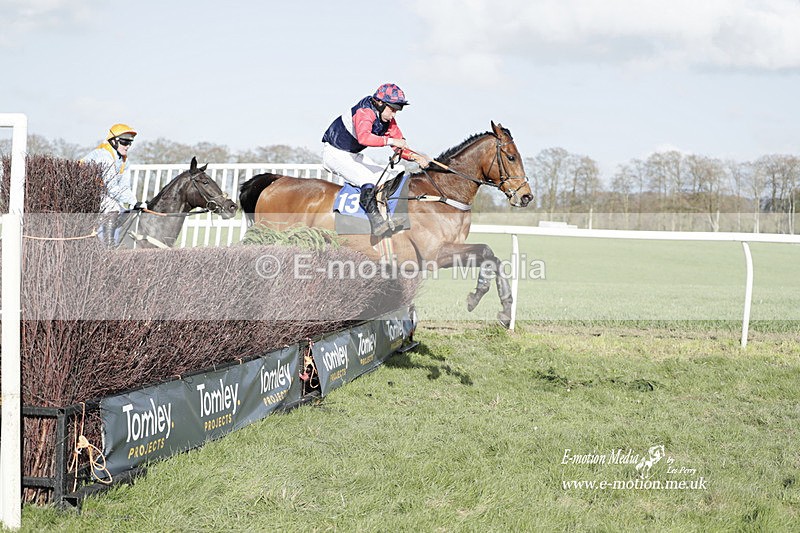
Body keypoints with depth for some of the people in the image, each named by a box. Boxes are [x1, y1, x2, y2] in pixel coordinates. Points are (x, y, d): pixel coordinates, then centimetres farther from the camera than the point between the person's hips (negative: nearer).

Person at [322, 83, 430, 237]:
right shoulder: (365, 112, -27)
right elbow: (363, 137, -47)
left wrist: (415, 157, -18)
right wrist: (390, 141, -49)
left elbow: (400, 148, 1)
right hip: (334, 152, -9)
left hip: (352, 155, 9)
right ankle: (375, 219, -35)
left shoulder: (388, 121, 1)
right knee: (367, 179, -27)